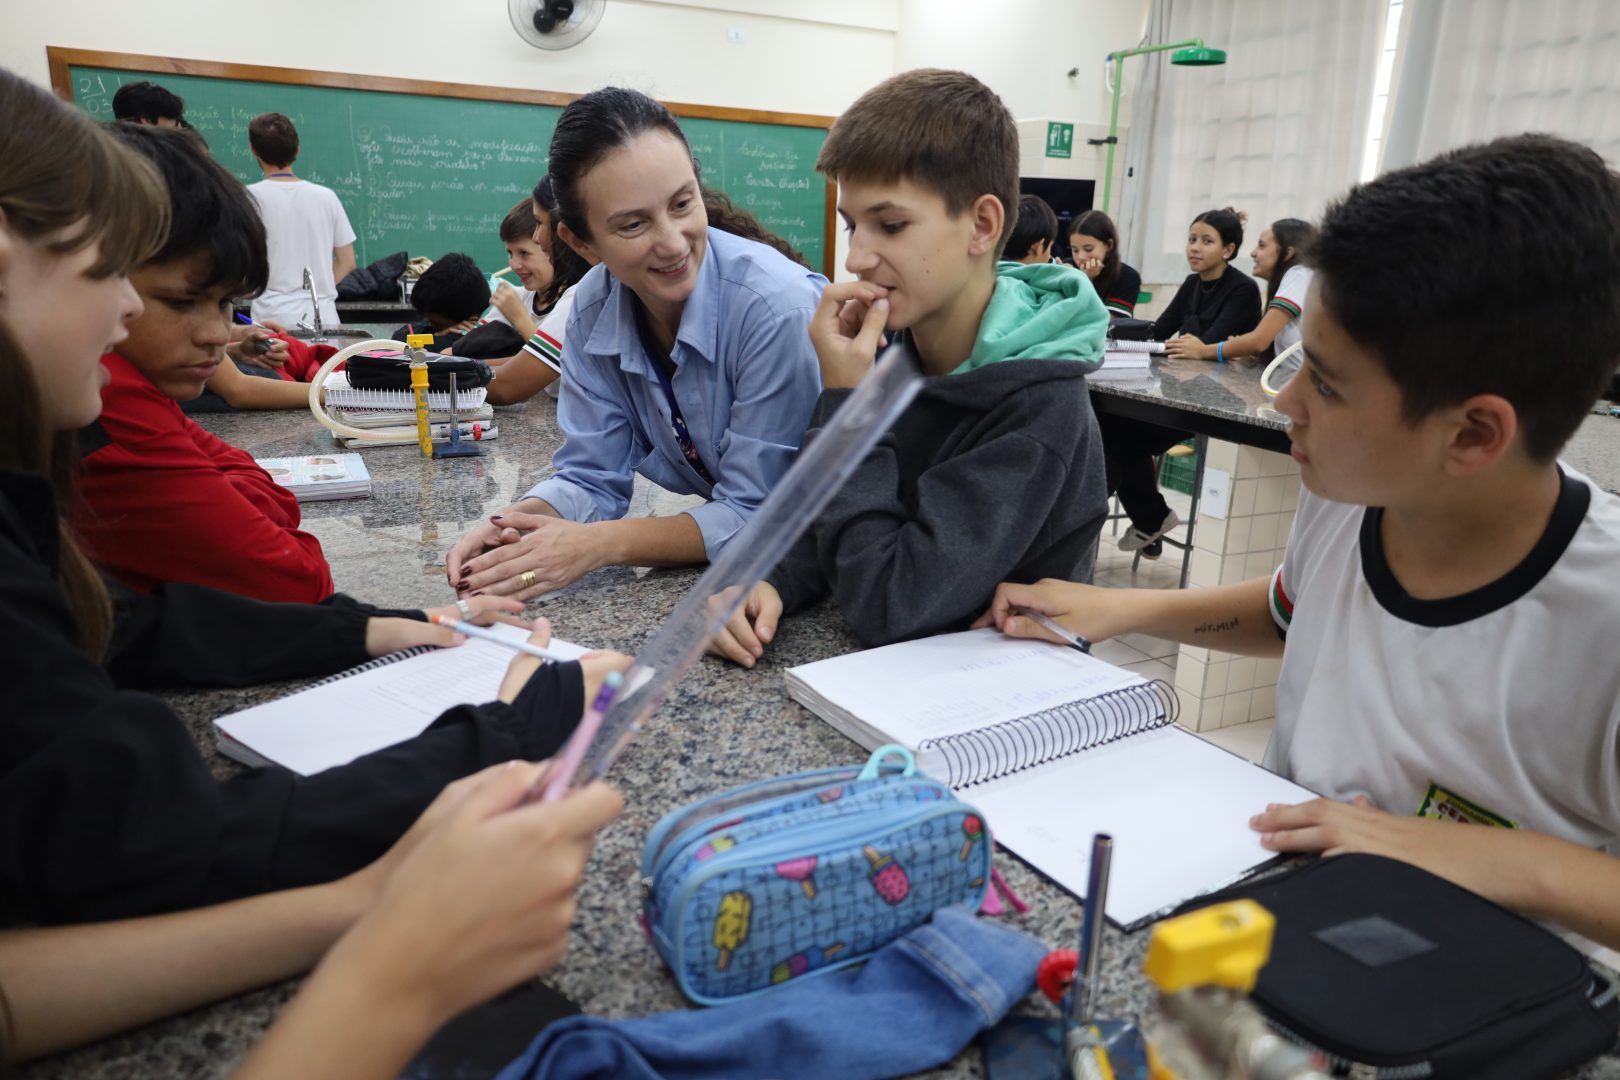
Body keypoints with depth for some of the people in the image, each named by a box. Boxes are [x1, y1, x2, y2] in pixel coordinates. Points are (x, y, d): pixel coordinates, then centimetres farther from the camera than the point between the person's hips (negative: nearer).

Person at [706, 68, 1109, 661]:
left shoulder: (1039, 408, -21)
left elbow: (883, 606, -25)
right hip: (882, 661, 5)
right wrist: (772, 582, -16)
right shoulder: (892, 343, -4)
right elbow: (828, 508, 4)